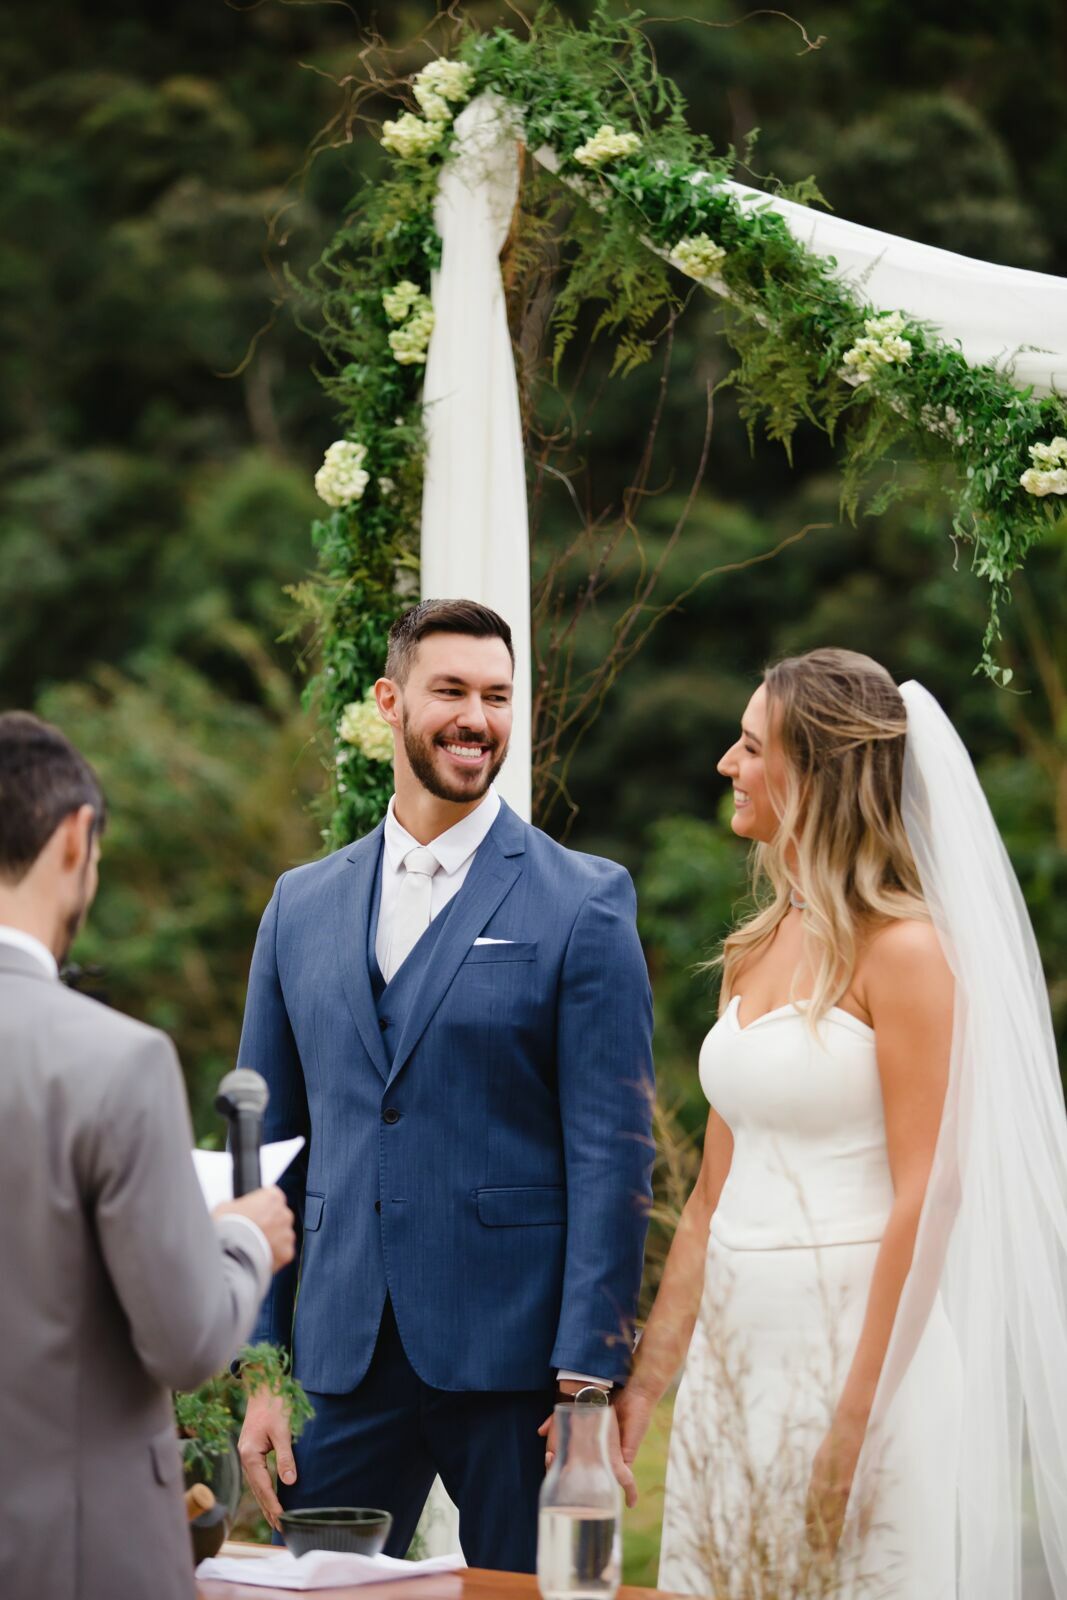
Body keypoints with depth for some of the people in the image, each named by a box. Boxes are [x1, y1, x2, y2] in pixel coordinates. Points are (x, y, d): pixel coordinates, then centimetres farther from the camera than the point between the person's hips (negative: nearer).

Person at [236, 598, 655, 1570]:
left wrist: (589, 1380, -12)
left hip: (513, 1350, -3)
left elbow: (612, 1152, -6)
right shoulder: (302, 906, 11)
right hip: (343, 1357, 4)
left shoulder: (584, 904, -2)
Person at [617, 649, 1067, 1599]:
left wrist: (855, 1423, -19)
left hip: (857, 1343, -7)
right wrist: (643, 1387, 11)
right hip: (734, 1358, 8)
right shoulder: (756, 950, 13)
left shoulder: (901, 948, -10)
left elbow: (927, 1198, -15)